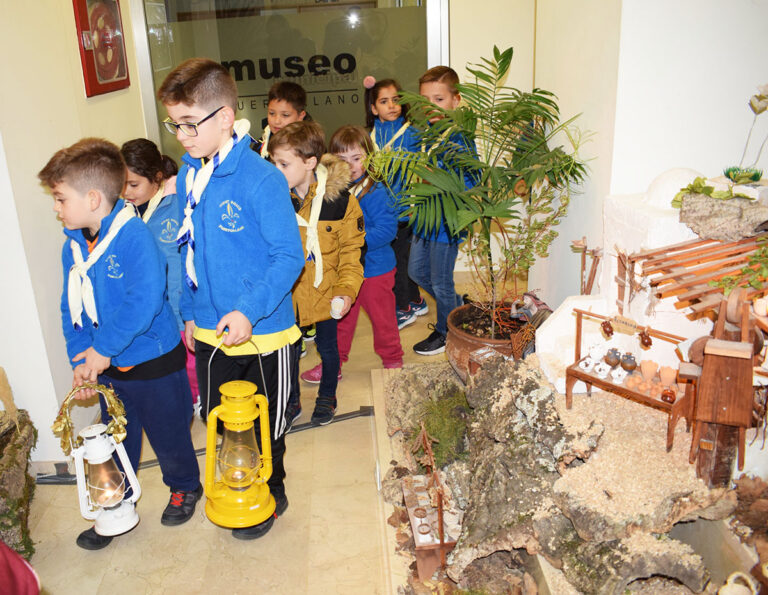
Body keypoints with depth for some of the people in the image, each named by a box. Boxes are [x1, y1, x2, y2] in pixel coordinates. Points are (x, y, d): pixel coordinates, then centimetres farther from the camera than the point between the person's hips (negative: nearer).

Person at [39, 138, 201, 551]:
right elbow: (71, 310, 6)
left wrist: (103, 348, -23)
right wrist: (81, 362, -4)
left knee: (168, 434, 13)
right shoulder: (73, 245, 2)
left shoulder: (134, 236, -22)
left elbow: (143, 302, -31)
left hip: (153, 363, -6)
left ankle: (184, 487, 41)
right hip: (106, 366, 7)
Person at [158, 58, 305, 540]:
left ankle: (270, 493, 39)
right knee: (216, 415, 21)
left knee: (265, 423, 14)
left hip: (262, 330, -6)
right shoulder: (187, 179, 2)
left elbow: (289, 256, -20)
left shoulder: (261, 178, -20)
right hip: (209, 329, 6)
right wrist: (190, 312, 13)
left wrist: (249, 311, -29)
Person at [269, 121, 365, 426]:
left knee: (327, 346, 17)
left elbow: (351, 250, -7)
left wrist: (346, 289, -16)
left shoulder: (340, 201, -17)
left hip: (324, 294, -1)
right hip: (284, 295, 2)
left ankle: (327, 396, 44)